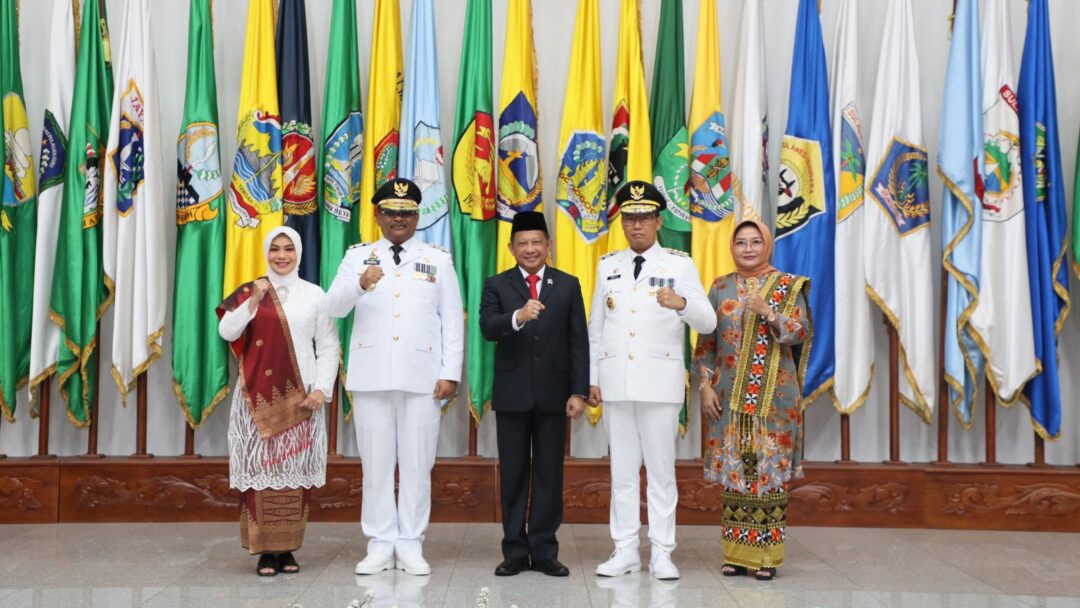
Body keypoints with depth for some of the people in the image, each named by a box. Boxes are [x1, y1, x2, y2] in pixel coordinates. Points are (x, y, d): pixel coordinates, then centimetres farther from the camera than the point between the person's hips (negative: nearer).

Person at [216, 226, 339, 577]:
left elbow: (328, 347, 6)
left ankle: (288, 548, 10)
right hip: (259, 396, 0)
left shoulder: (314, 295, 7)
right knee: (261, 469, -4)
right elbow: (226, 332, -6)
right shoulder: (249, 291, 7)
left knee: (295, 472, 1)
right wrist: (252, 301, -17)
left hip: (300, 397, 1)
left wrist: (322, 389, -5)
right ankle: (265, 550, 3)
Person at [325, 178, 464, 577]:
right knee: (376, 463, 5)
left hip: (422, 376, 0)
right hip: (371, 375, 1)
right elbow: (333, 308, -4)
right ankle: (380, 546, 14)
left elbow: (453, 321, 5)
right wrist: (360, 284, -25)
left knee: (417, 464, 3)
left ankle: (411, 547, 13)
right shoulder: (358, 256, 9)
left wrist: (450, 374, -4)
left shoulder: (438, 259, 9)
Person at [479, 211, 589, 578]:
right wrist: (518, 317, -32)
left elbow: (579, 342, 3)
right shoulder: (497, 286, 4)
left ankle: (545, 551, 15)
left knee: (550, 475, 5)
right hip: (512, 393, 0)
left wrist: (579, 392, -5)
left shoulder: (568, 285, 7)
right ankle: (515, 552, 16)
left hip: (553, 393, 0)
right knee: (513, 475, 6)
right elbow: (487, 328, -12)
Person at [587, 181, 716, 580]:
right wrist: (592, 378, 7)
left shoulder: (679, 264, 2)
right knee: (622, 469, 7)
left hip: (660, 379, -3)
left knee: (661, 468, 1)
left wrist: (681, 303, -27)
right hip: (615, 380, 3)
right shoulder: (607, 266, 13)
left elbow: (707, 323, -6)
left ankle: (661, 554, 10)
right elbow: (595, 327, 13)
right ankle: (625, 551, 15)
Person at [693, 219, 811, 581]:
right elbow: (705, 342, 9)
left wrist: (768, 312, -20)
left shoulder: (788, 286, 4)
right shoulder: (721, 287, 10)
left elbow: (801, 333, -6)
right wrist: (705, 386, 0)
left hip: (774, 397, -2)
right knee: (733, 470, 3)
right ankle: (736, 553, 12)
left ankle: (767, 555, 7)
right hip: (730, 396, 2)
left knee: (770, 470, -1)